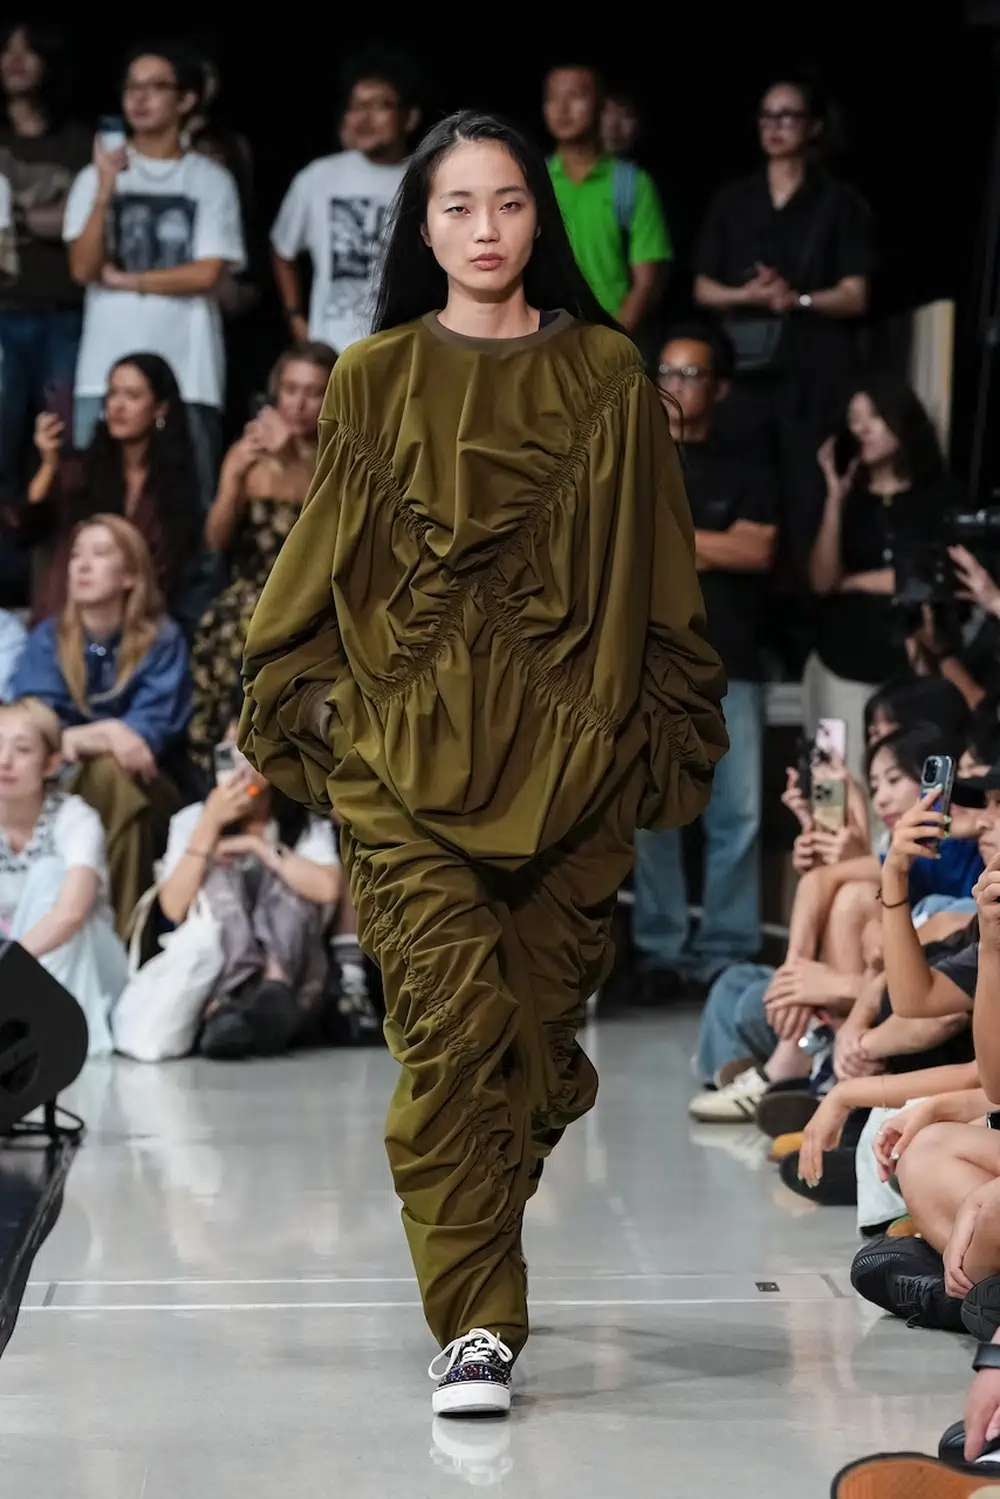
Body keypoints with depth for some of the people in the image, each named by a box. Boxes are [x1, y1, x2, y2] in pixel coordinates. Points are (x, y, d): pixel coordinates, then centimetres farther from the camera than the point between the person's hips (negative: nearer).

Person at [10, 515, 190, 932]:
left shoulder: (162, 638, -3)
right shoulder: (47, 639, 2)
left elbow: (155, 728, -14)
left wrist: (78, 738, -33)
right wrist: (104, 734, -33)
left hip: (140, 794, -1)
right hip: (62, 790, 1)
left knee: (109, 770, -34)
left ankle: (123, 933, -40)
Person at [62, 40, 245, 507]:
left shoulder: (212, 181, 3)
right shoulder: (96, 177, 8)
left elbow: (206, 275, -4)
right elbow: (83, 268, -2)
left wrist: (122, 279, -1)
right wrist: (105, 190, -12)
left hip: (187, 372, -1)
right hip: (106, 371, 1)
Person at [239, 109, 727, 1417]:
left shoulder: (607, 378, 9)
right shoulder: (375, 381, 9)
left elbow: (655, 566, 11)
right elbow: (326, 560, 13)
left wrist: (664, 736, 7)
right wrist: (309, 703, 5)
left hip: (568, 756, 1)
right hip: (409, 756, -1)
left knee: (543, 1026, 1)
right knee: (452, 1027, -12)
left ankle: (474, 1252, 22)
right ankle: (477, 1324, -10)